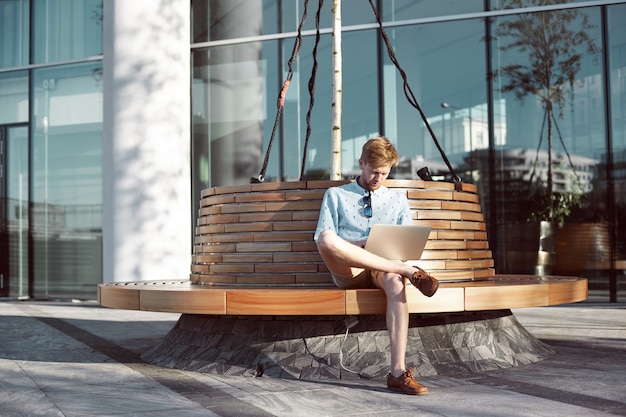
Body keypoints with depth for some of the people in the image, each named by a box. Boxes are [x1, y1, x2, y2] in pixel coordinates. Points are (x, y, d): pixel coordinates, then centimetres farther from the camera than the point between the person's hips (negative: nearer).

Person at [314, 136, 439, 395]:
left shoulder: (398, 200, 23)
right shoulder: (336, 195, 17)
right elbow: (322, 239, 5)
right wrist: (355, 246, -13)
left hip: (384, 269, 1)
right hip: (347, 271, -1)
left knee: (396, 282, -38)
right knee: (328, 239, -36)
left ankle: (398, 372, -43)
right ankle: (409, 271, -32)